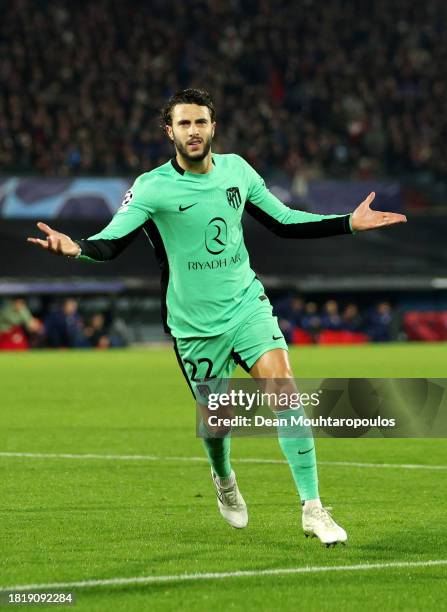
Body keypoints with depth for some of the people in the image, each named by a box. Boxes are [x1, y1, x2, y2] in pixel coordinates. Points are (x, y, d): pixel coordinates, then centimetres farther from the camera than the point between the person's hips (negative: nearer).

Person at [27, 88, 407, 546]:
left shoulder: (236, 169, 0)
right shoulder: (152, 187, -12)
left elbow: (283, 221, 12)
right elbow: (111, 242, -19)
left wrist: (350, 223, 6)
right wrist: (75, 248, -42)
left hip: (247, 303, 2)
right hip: (195, 324, -2)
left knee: (285, 390, -18)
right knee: (216, 423, 5)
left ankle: (313, 509, -13)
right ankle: (223, 479, 44)